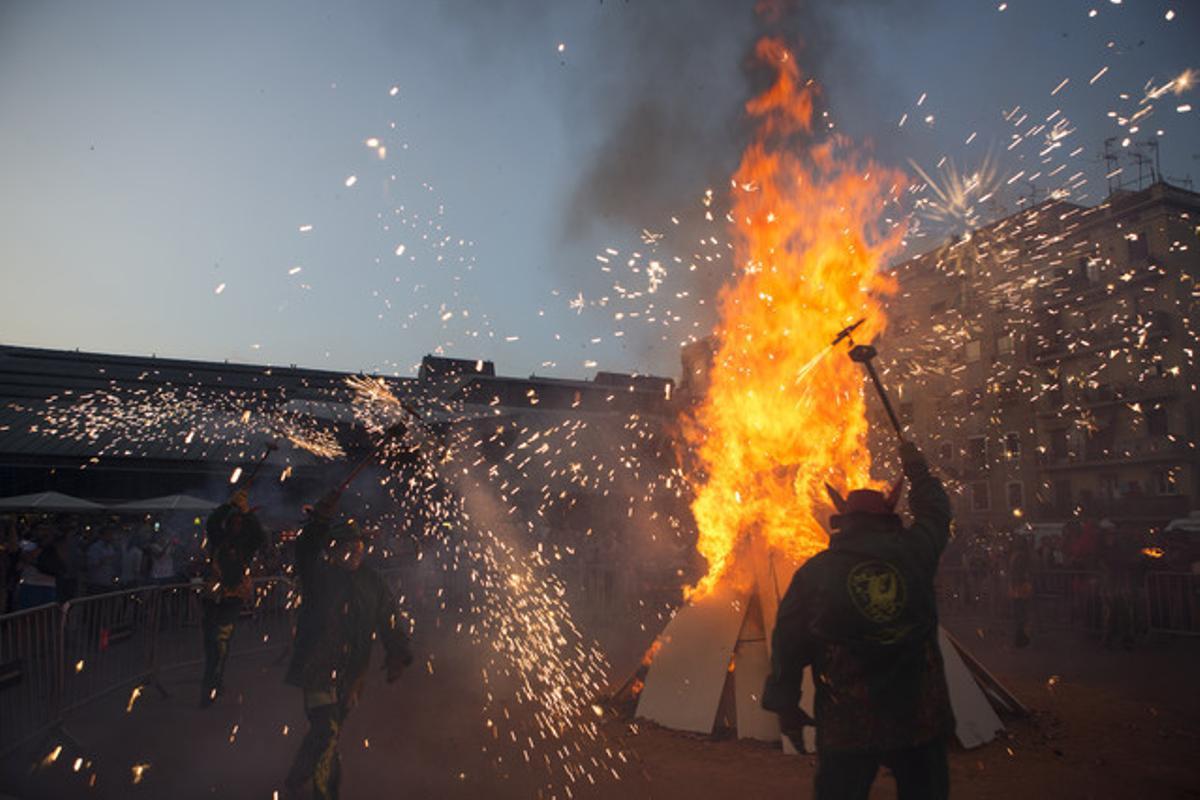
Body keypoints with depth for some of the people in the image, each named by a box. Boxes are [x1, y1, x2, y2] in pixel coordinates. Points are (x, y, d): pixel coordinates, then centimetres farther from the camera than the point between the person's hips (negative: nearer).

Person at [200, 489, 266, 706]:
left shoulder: (247, 544, 3)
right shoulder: (219, 539, 6)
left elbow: (261, 536, -16)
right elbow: (212, 523, -11)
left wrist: (248, 512, -25)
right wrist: (229, 504, -24)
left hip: (233, 598, -2)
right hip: (212, 596, 3)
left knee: (220, 641, -16)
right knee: (210, 641, 11)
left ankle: (210, 688, -11)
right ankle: (217, 683, 31)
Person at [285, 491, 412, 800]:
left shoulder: (371, 581, 6)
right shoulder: (320, 575, -4)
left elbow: (390, 618, 7)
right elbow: (306, 552, -23)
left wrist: (397, 654, -6)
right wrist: (318, 521, -38)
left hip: (351, 671, 5)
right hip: (318, 667, -4)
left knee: (331, 730, 14)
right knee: (326, 730, -13)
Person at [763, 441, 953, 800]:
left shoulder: (815, 572, -6)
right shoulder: (914, 552, -4)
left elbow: (788, 644, -2)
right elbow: (935, 510, 18)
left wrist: (786, 706, 8)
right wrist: (915, 466, 34)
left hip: (846, 726, -1)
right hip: (921, 717, 2)